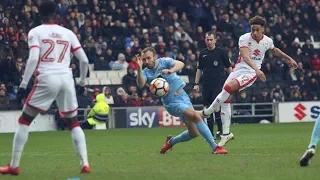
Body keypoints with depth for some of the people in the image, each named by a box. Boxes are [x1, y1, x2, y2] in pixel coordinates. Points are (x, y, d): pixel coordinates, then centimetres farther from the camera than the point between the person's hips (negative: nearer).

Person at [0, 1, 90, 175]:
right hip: (67, 79, 3)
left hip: (47, 79, -3)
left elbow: (33, 59, -11)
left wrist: (23, 84, -10)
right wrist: (81, 82, 24)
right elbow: (84, 60, 11)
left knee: (24, 120, 8)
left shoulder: (35, 32, 3)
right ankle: (85, 164, 4)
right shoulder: (68, 33, 14)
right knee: (74, 122, 17)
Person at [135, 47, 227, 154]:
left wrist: (171, 70, -44)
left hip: (182, 96, 3)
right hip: (172, 103, -3)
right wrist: (139, 69, -40)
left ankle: (171, 141, 29)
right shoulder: (146, 72, -4)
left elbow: (180, 64, -24)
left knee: (194, 133, 3)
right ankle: (214, 147, -24)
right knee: (195, 116, -26)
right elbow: (140, 84, -26)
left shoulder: (164, 62, -5)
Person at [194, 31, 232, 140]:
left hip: (219, 83, -4)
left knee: (216, 107, -15)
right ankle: (210, 133, 11)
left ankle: (220, 131, -8)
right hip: (206, 85, 5)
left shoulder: (221, 52, 0)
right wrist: (196, 84, 13)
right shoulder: (202, 53, 11)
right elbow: (199, 69, 18)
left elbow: (229, 67, 4)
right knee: (208, 108, 4)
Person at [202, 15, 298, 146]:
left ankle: (206, 113, -10)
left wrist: (289, 59, 37)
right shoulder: (244, 38, -10)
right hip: (238, 70, 1)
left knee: (228, 87, -27)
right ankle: (226, 133, 6)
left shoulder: (268, 41, 1)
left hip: (250, 74, -1)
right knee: (226, 99, -7)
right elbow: (245, 56, -26)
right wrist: (257, 69, -41)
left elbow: (275, 51, 27)